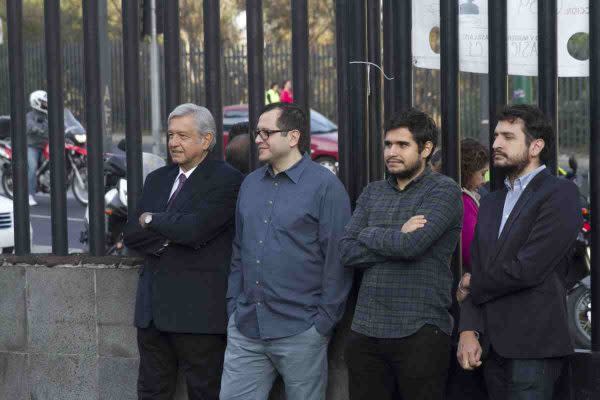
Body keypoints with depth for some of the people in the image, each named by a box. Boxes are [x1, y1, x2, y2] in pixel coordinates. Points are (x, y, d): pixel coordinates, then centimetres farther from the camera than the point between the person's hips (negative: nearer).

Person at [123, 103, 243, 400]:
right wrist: (170, 233, -11)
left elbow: (195, 228, -21)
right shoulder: (158, 179, 16)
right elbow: (131, 234, 8)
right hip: (153, 309, 7)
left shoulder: (226, 180, -7)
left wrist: (152, 220, -4)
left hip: (198, 312, -7)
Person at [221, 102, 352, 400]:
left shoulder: (324, 186, -7)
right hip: (245, 329, 6)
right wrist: (233, 304, 11)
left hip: (299, 331, -6)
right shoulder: (251, 184, 13)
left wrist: (324, 321, -11)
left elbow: (337, 258, -9)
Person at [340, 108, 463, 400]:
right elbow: (347, 253, 2)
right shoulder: (372, 193, 14)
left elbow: (412, 245, -18)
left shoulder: (443, 190, -3)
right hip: (365, 332, 5)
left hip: (420, 332, -5)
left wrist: (369, 234, -1)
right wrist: (399, 238, -8)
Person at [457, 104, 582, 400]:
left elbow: (527, 270, -17)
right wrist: (468, 331, -4)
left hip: (532, 348, -7)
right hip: (492, 347, 7)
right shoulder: (491, 203, 18)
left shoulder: (560, 194, -8)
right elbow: (476, 272, 11)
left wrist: (474, 285, -1)